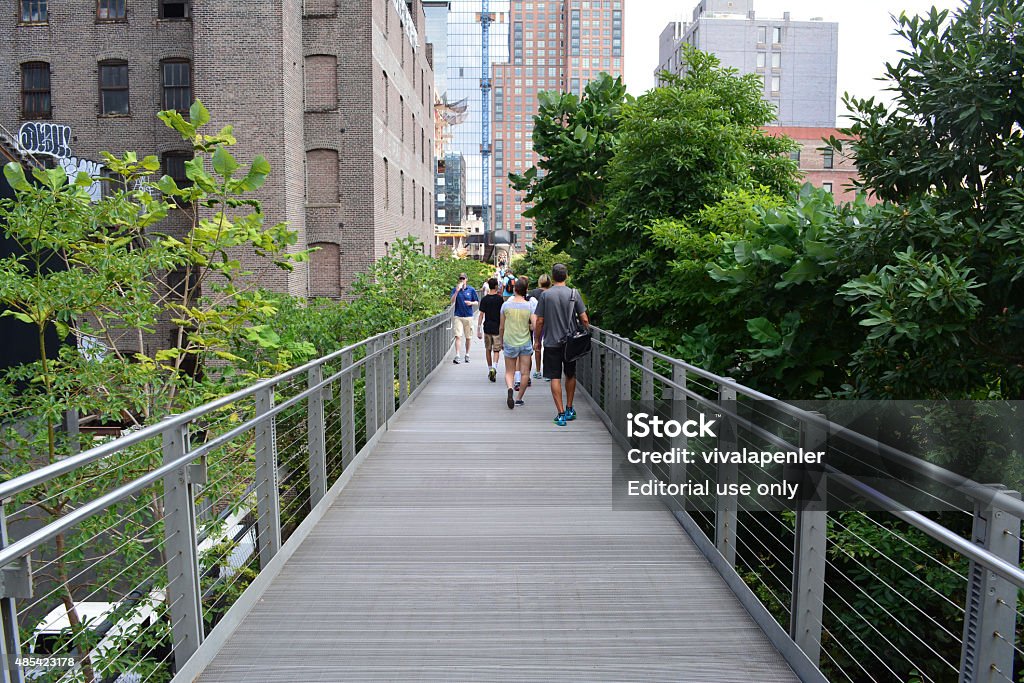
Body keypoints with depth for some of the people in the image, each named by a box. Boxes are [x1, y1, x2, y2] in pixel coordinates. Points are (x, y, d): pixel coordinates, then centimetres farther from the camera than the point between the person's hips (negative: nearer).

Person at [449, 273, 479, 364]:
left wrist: (471, 303, -13)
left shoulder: (471, 290, 3)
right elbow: (452, 301, -11)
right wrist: (457, 291, -22)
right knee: (458, 336, -11)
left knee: (468, 337, 9)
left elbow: (477, 302, 8)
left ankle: (467, 355, 24)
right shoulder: (455, 290, 1)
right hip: (458, 316, -1)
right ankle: (457, 356, -13)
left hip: (468, 316, 1)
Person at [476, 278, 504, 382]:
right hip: (497, 328, -2)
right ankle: (494, 368, -21)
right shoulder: (500, 299, -5)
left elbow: (481, 315, -3)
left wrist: (479, 329, 0)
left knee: (488, 350, 15)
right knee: (496, 350, 1)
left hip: (487, 327, 2)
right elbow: (503, 315, 1)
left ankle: (490, 369, 23)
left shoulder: (484, 300, -1)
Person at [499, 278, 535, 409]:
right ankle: (519, 398, 12)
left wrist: (501, 342, 16)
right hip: (525, 343, 0)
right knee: (525, 373, 11)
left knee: (509, 372, 9)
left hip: (509, 343, 1)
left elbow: (501, 327, 2)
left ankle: (510, 388, -19)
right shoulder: (529, 306, -7)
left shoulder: (506, 305, -4)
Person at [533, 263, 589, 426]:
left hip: (551, 342, -2)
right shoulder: (574, 294, -3)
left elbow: (540, 321, -4)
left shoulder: (546, 295, -5)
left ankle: (561, 413, -3)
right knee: (570, 375, 18)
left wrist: (537, 341, 8)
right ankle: (569, 409, 27)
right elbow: (584, 319, -3)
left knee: (555, 377, 1)